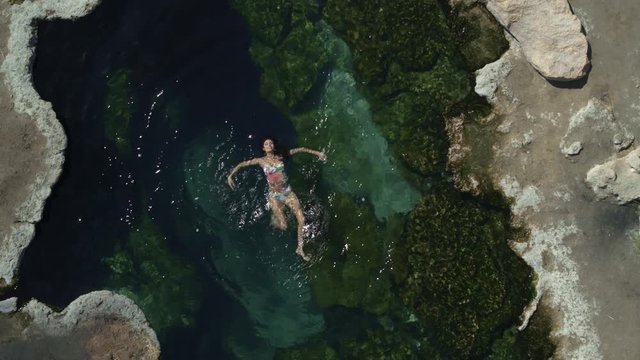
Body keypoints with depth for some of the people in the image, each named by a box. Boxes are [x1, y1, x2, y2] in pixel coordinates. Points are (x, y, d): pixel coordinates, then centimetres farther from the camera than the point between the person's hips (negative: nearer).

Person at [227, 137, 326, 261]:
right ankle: (274, 219, 38)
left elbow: (301, 149, 5)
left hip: (288, 192, 2)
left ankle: (300, 248, 7)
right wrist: (230, 175, -8)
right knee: (283, 226, -1)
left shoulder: (281, 156, 1)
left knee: (302, 220, -9)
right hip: (274, 196, -2)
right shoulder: (261, 161, -3)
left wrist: (317, 153, 2)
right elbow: (241, 164, 1)